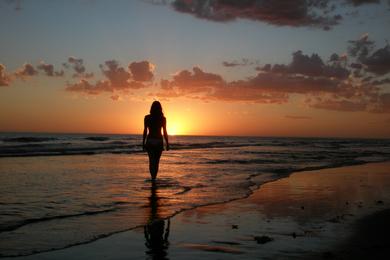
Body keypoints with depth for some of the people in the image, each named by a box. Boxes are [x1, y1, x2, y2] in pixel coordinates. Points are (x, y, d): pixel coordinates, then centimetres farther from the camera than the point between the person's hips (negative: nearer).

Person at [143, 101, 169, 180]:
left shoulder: (147, 117, -4)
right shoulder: (163, 118, -3)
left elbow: (145, 131, -3)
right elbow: (165, 132, -2)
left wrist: (143, 143, 4)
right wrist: (167, 143, 6)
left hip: (150, 141, 0)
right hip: (159, 141, 0)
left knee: (151, 161, 4)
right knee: (156, 161, 11)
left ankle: (153, 177, -13)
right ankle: (154, 178, 12)